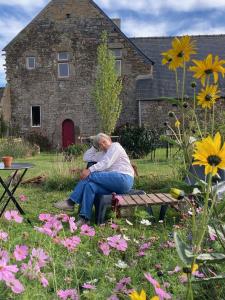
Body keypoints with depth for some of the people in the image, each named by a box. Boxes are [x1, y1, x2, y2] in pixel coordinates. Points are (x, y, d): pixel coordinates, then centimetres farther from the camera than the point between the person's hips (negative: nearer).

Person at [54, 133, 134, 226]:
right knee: (90, 185, -20)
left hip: (123, 179, -7)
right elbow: (87, 157, 26)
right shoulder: (103, 154, 30)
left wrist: (90, 170, -19)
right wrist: (95, 147, 22)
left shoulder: (115, 146, 5)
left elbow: (106, 163, -11)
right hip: (114, 182, 8)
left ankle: (70, 202, -16)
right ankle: (84, 218, -26)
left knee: (90, 175, -21)